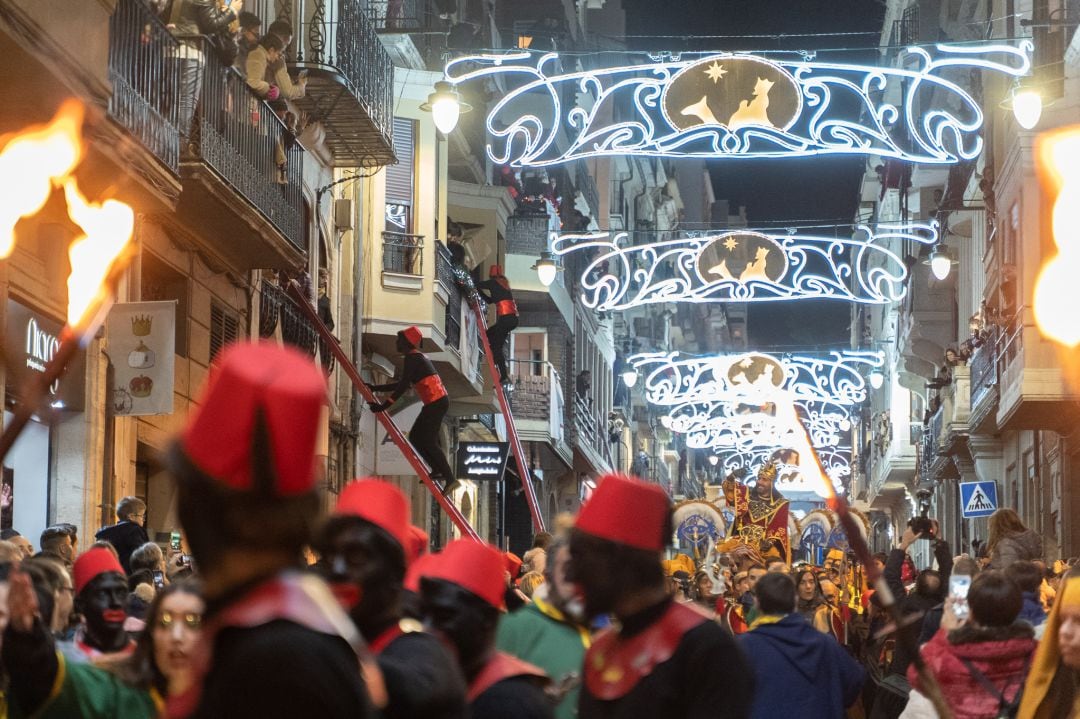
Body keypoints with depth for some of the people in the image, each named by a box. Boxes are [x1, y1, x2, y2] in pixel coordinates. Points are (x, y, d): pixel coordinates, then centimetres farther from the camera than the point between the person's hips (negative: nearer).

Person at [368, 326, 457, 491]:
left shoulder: (412, 358, -9)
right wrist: (375, 388, 28)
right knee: (415, 437, 13)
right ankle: (438, 470, 10)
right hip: (439, 401, 10)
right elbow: (402, 384, 28)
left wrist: (384, 405, -19)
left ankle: (449, 478, -13)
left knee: (428, 441, -10)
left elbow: (403, 386, -18)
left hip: (435, 402, -10)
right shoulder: (418, 357, 22)